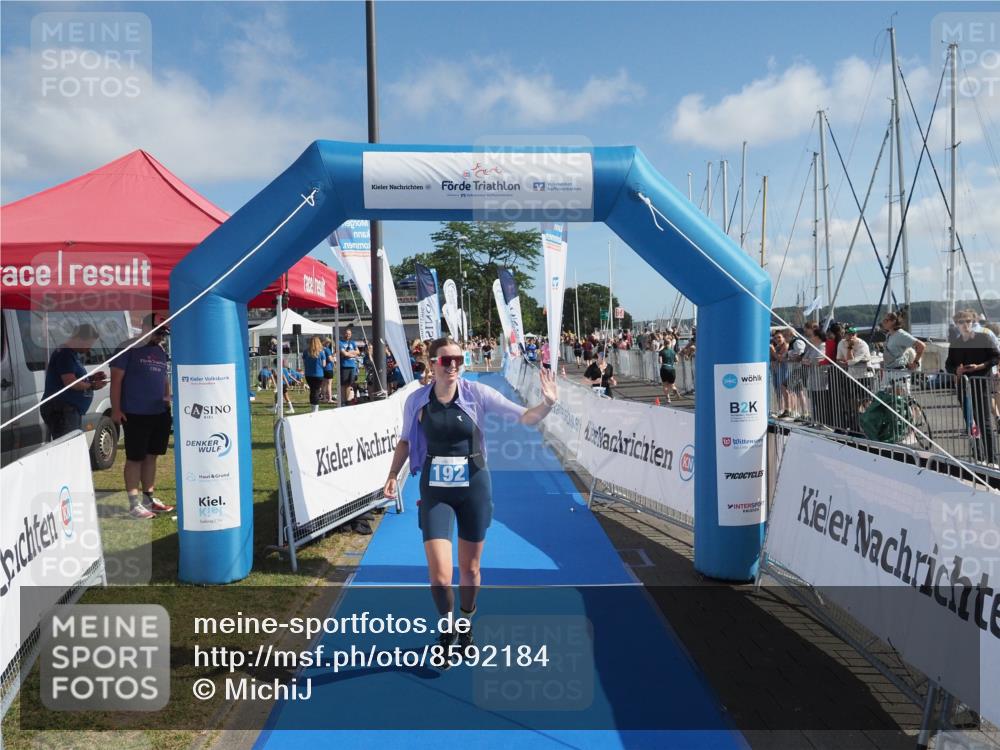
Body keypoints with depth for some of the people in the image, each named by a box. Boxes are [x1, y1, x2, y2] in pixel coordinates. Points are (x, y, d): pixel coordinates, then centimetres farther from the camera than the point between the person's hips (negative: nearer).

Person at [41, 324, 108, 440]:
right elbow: (70, 382, -22)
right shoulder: (65, 354, -14)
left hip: (71, 410, 11)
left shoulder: (73, 354, 18)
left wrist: (91, 378, 10)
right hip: (61, 410, -11)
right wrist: (92, 385, -11)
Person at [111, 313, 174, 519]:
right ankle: (134, 504, 5)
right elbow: (116, 379, -10)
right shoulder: (129, 349, -8)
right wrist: (116, 409, -13)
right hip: (135, 415, -7)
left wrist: (168, 398, 11)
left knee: (151, 456, 14)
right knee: (135, 458, 0)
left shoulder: (161, 351, 14)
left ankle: (149, 498, 24)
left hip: (159, 413, 7)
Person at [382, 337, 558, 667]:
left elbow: (525, 417, -14)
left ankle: (465, 624, 44)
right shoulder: (416, 400, -6)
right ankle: (446, 630, 24)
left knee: (470, 569, 14)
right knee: (439, 575, -7)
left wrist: (547, 404, -33)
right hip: (435, 490, 0)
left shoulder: (477, 393, -12)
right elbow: (405, 440, 10)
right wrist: (393, 474, 0)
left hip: (474, 486, 0)